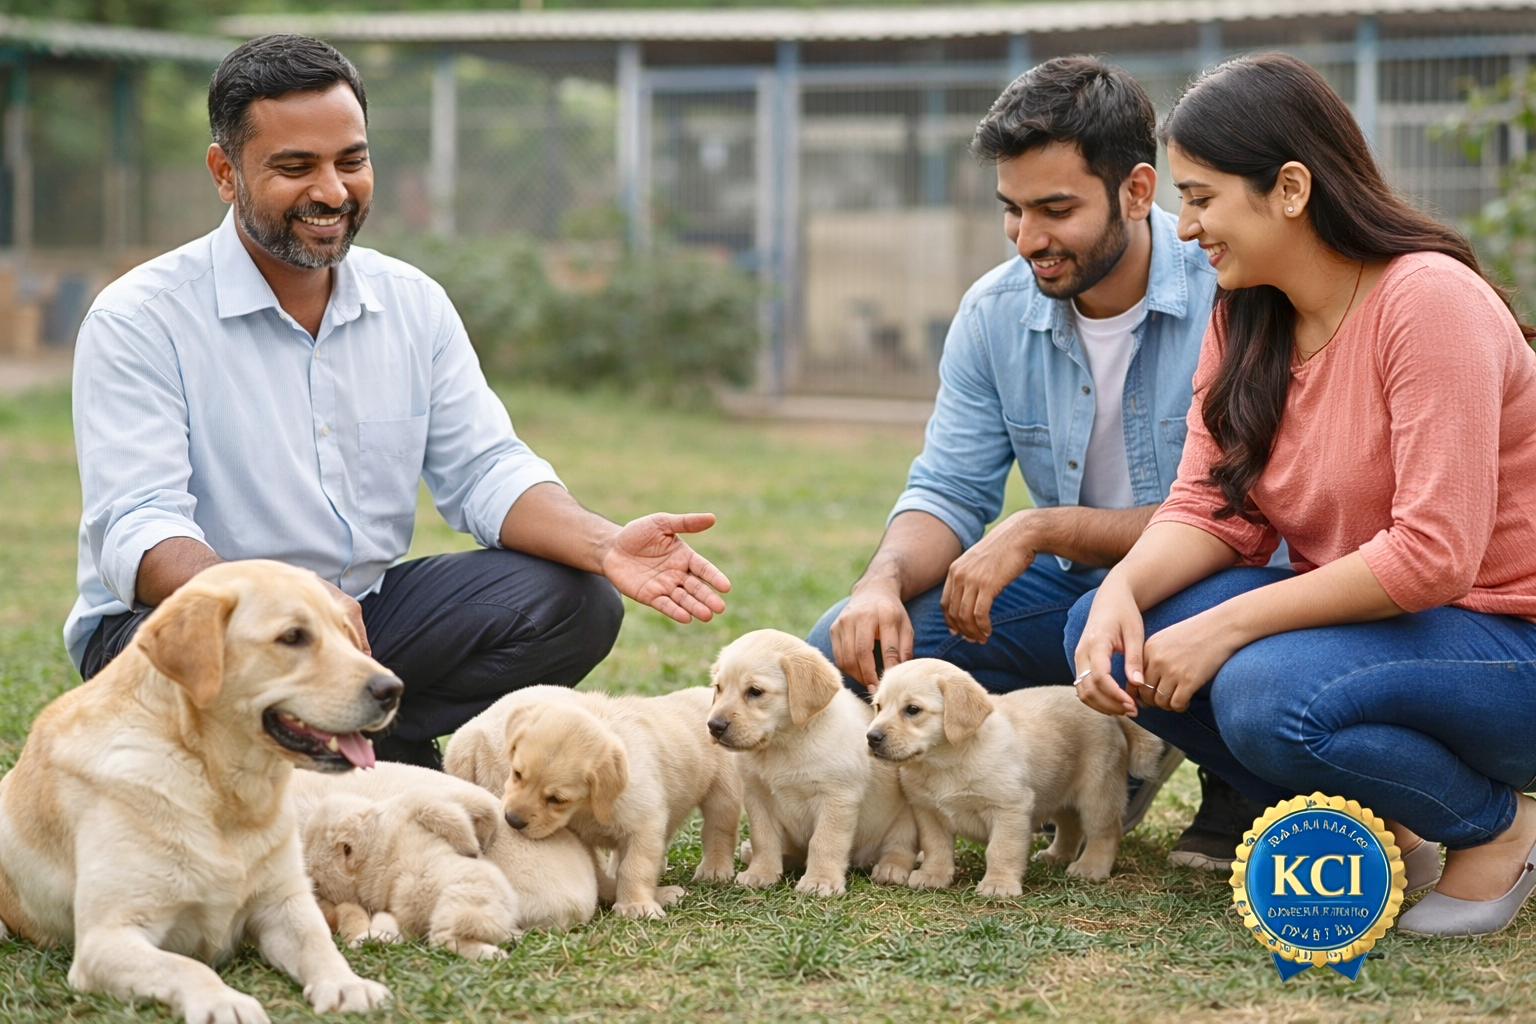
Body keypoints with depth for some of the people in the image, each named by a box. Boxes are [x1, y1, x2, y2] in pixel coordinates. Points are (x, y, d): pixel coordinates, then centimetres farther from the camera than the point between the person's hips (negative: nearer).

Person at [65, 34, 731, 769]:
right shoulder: (139, 320, -13)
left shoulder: (414, 304, 6)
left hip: (366, 611, 5)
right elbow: (137, 529, -23)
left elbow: (485, 472, 2)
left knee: (573, 601, -13)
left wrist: (604, 546, -20)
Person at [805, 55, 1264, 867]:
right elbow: (948, 492, 0)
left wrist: (1041, 531, -27)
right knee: (847, 654, -12)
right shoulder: (994, 313, -2)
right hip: (1072, 587, 6)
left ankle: (1238, 791, -5)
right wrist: (884, 581, -23)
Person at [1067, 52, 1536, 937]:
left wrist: (1226, 626, -26)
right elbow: (1213, 507, 0)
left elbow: (1431, 555, -27)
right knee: (1114, 633, -11)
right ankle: (1369, 824, 4)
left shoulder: (1430, 300, -21)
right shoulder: (1246, 318, 4)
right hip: (1362, 622, 8)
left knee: (1268, 693, -34)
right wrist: (1123, 590, -21)